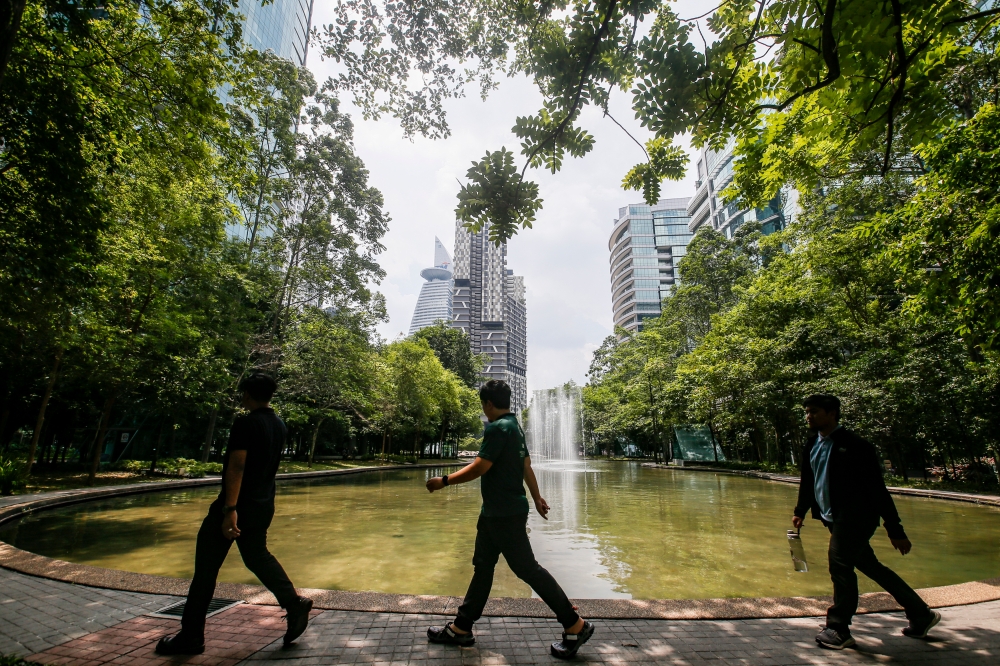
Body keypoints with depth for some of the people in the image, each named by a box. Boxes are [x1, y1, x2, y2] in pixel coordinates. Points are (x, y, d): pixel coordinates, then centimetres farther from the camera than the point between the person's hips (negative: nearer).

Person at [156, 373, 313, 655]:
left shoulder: (245, 423, -17)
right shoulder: (279, 426, 8)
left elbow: (237, 466, -24)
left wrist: (230, 509, -26)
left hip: (238, 505, -8)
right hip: (263, 506, 8)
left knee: (206, 568, 6)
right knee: (258, 557, 21)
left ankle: (191, 637, 17)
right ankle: (294, 603, 15)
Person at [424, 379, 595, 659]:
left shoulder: (497, 428, -20)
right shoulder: (515, 427, 10)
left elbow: (479, 467, -24)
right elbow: (526, 466, 16)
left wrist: (444, 481, -14)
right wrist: (536, 497, 24)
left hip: (505, 514, -10)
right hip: (495, 512, 10)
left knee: (527, 568, -1)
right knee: (483, 566, 15)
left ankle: (576, 625, 11)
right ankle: (461, 628, 27)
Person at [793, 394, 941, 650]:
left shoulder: (853, 445, -15)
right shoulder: (812, 446, 7)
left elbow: (877, 487, -15)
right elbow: (807, 482, 17)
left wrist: (895, 530, -14)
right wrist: (800, 511, 9)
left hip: (856, 517, -8)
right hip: (835, 520, 8)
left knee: (840, 564, -11)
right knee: (870, 566, 17)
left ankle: (838, 629, 2)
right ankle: (921, 614, 36)